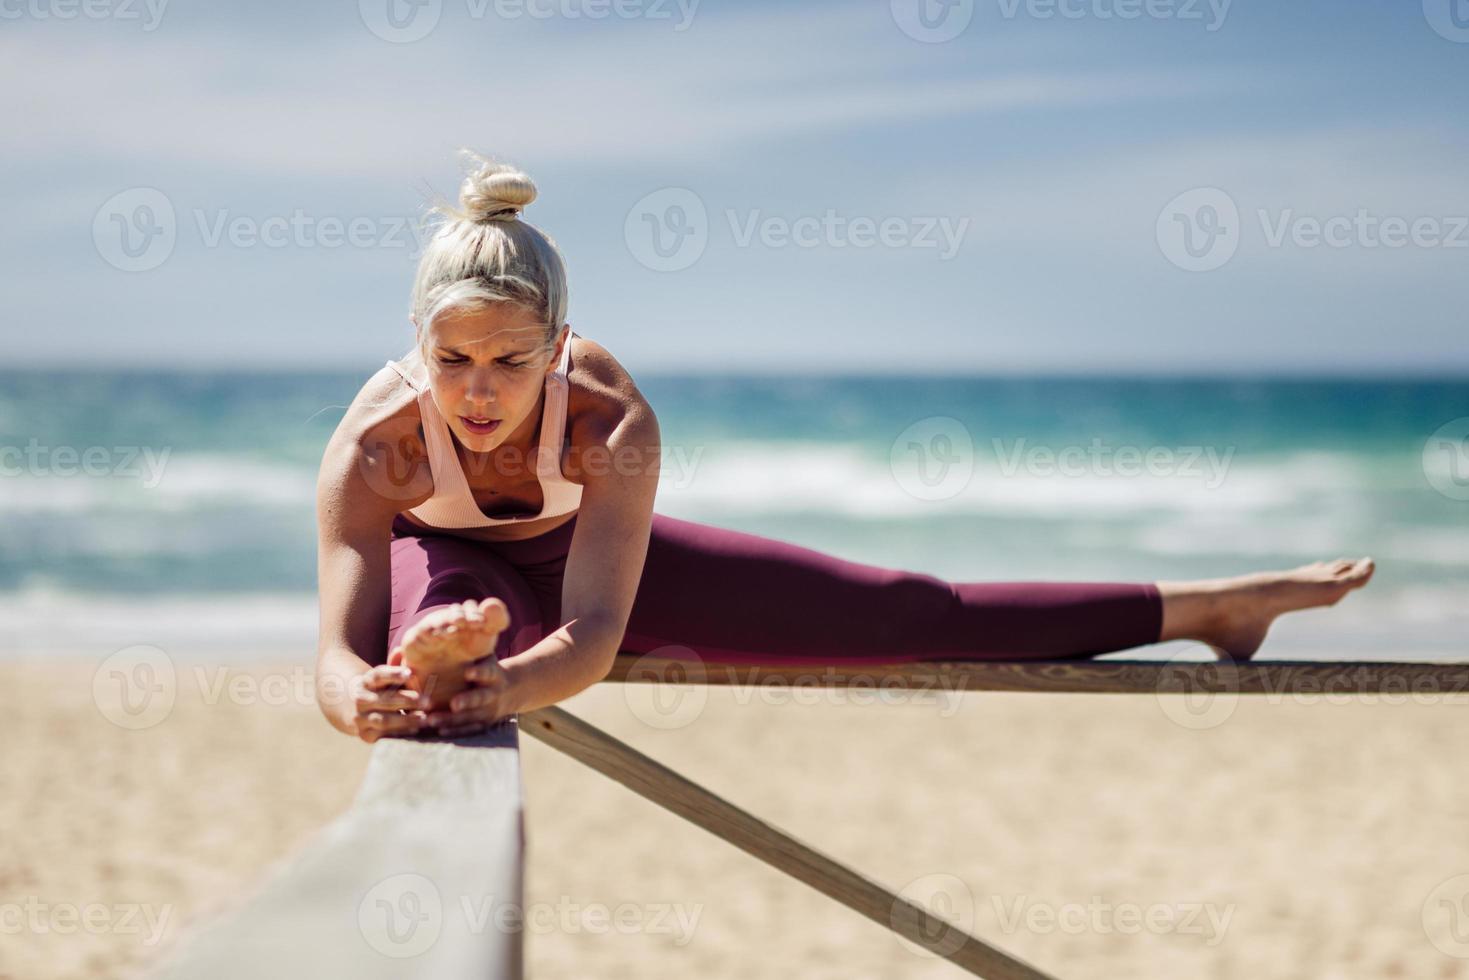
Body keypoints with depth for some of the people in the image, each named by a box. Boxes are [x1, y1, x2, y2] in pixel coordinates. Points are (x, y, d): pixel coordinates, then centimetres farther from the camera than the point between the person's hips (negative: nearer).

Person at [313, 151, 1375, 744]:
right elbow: (340, 650, -45)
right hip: (447, 561, 0)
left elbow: (591, 634, -45)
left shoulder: (609, 416, -38)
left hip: (591, 552, 0)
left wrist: (504, 685, -69)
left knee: (897, 613, -1)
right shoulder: (375, 441, -38)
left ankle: (1198, 606, 8)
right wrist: (368, 700, -71)